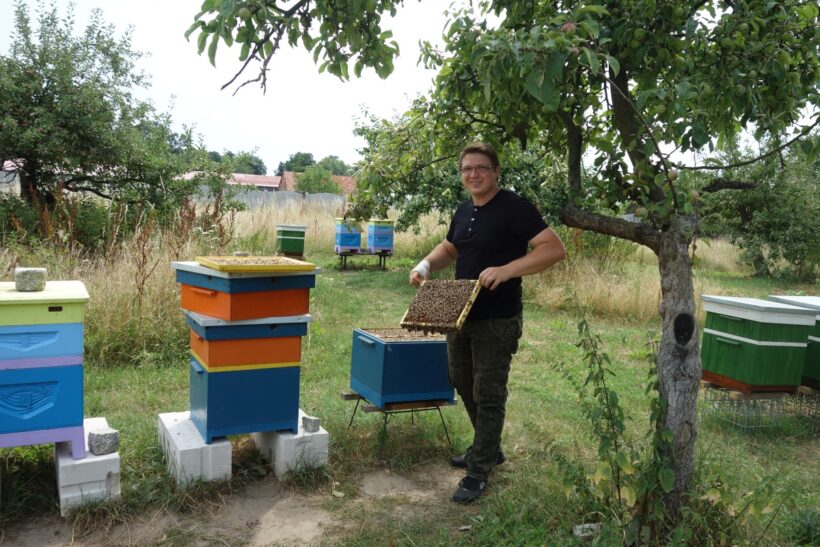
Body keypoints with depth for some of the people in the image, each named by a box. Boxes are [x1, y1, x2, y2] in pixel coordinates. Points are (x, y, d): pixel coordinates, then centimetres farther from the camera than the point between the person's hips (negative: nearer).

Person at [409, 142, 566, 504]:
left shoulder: (514, 208, -14)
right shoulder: (463, 212, 10)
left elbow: (554, 248, -21)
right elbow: (449, 248, 24)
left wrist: (506, 270, -31)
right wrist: (427, 264, 3)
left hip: (497, 321, -8)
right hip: (460, 315, 9)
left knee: (488, 395, 1)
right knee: (463, 384, 20)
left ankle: (478, 472, 15)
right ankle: (489, 449, 39)